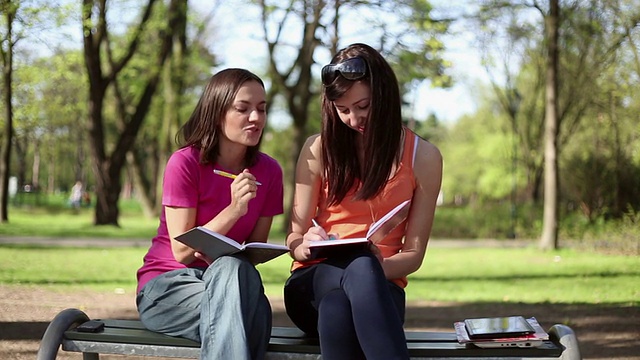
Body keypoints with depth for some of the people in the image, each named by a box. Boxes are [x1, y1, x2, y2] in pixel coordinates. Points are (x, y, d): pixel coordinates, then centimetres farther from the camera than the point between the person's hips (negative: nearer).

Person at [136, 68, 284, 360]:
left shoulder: (268, 171, 2)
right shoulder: (184, 163, -12)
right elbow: (182, 251, -13)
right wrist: (234, 210, -24)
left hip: (229, 281, 4)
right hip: (166, 286, -3)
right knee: (233, 269, -37)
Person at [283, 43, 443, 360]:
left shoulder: (423, 157, 4)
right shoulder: (318, 150, 5)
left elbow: (413, 254, 4)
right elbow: (294, 240, 7)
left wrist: (378, 268, -20)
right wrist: (305, 246, -19)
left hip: (380, 283, 0)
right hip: (313, 281, 0)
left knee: (337, 309, -41)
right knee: (361, 266, -40)